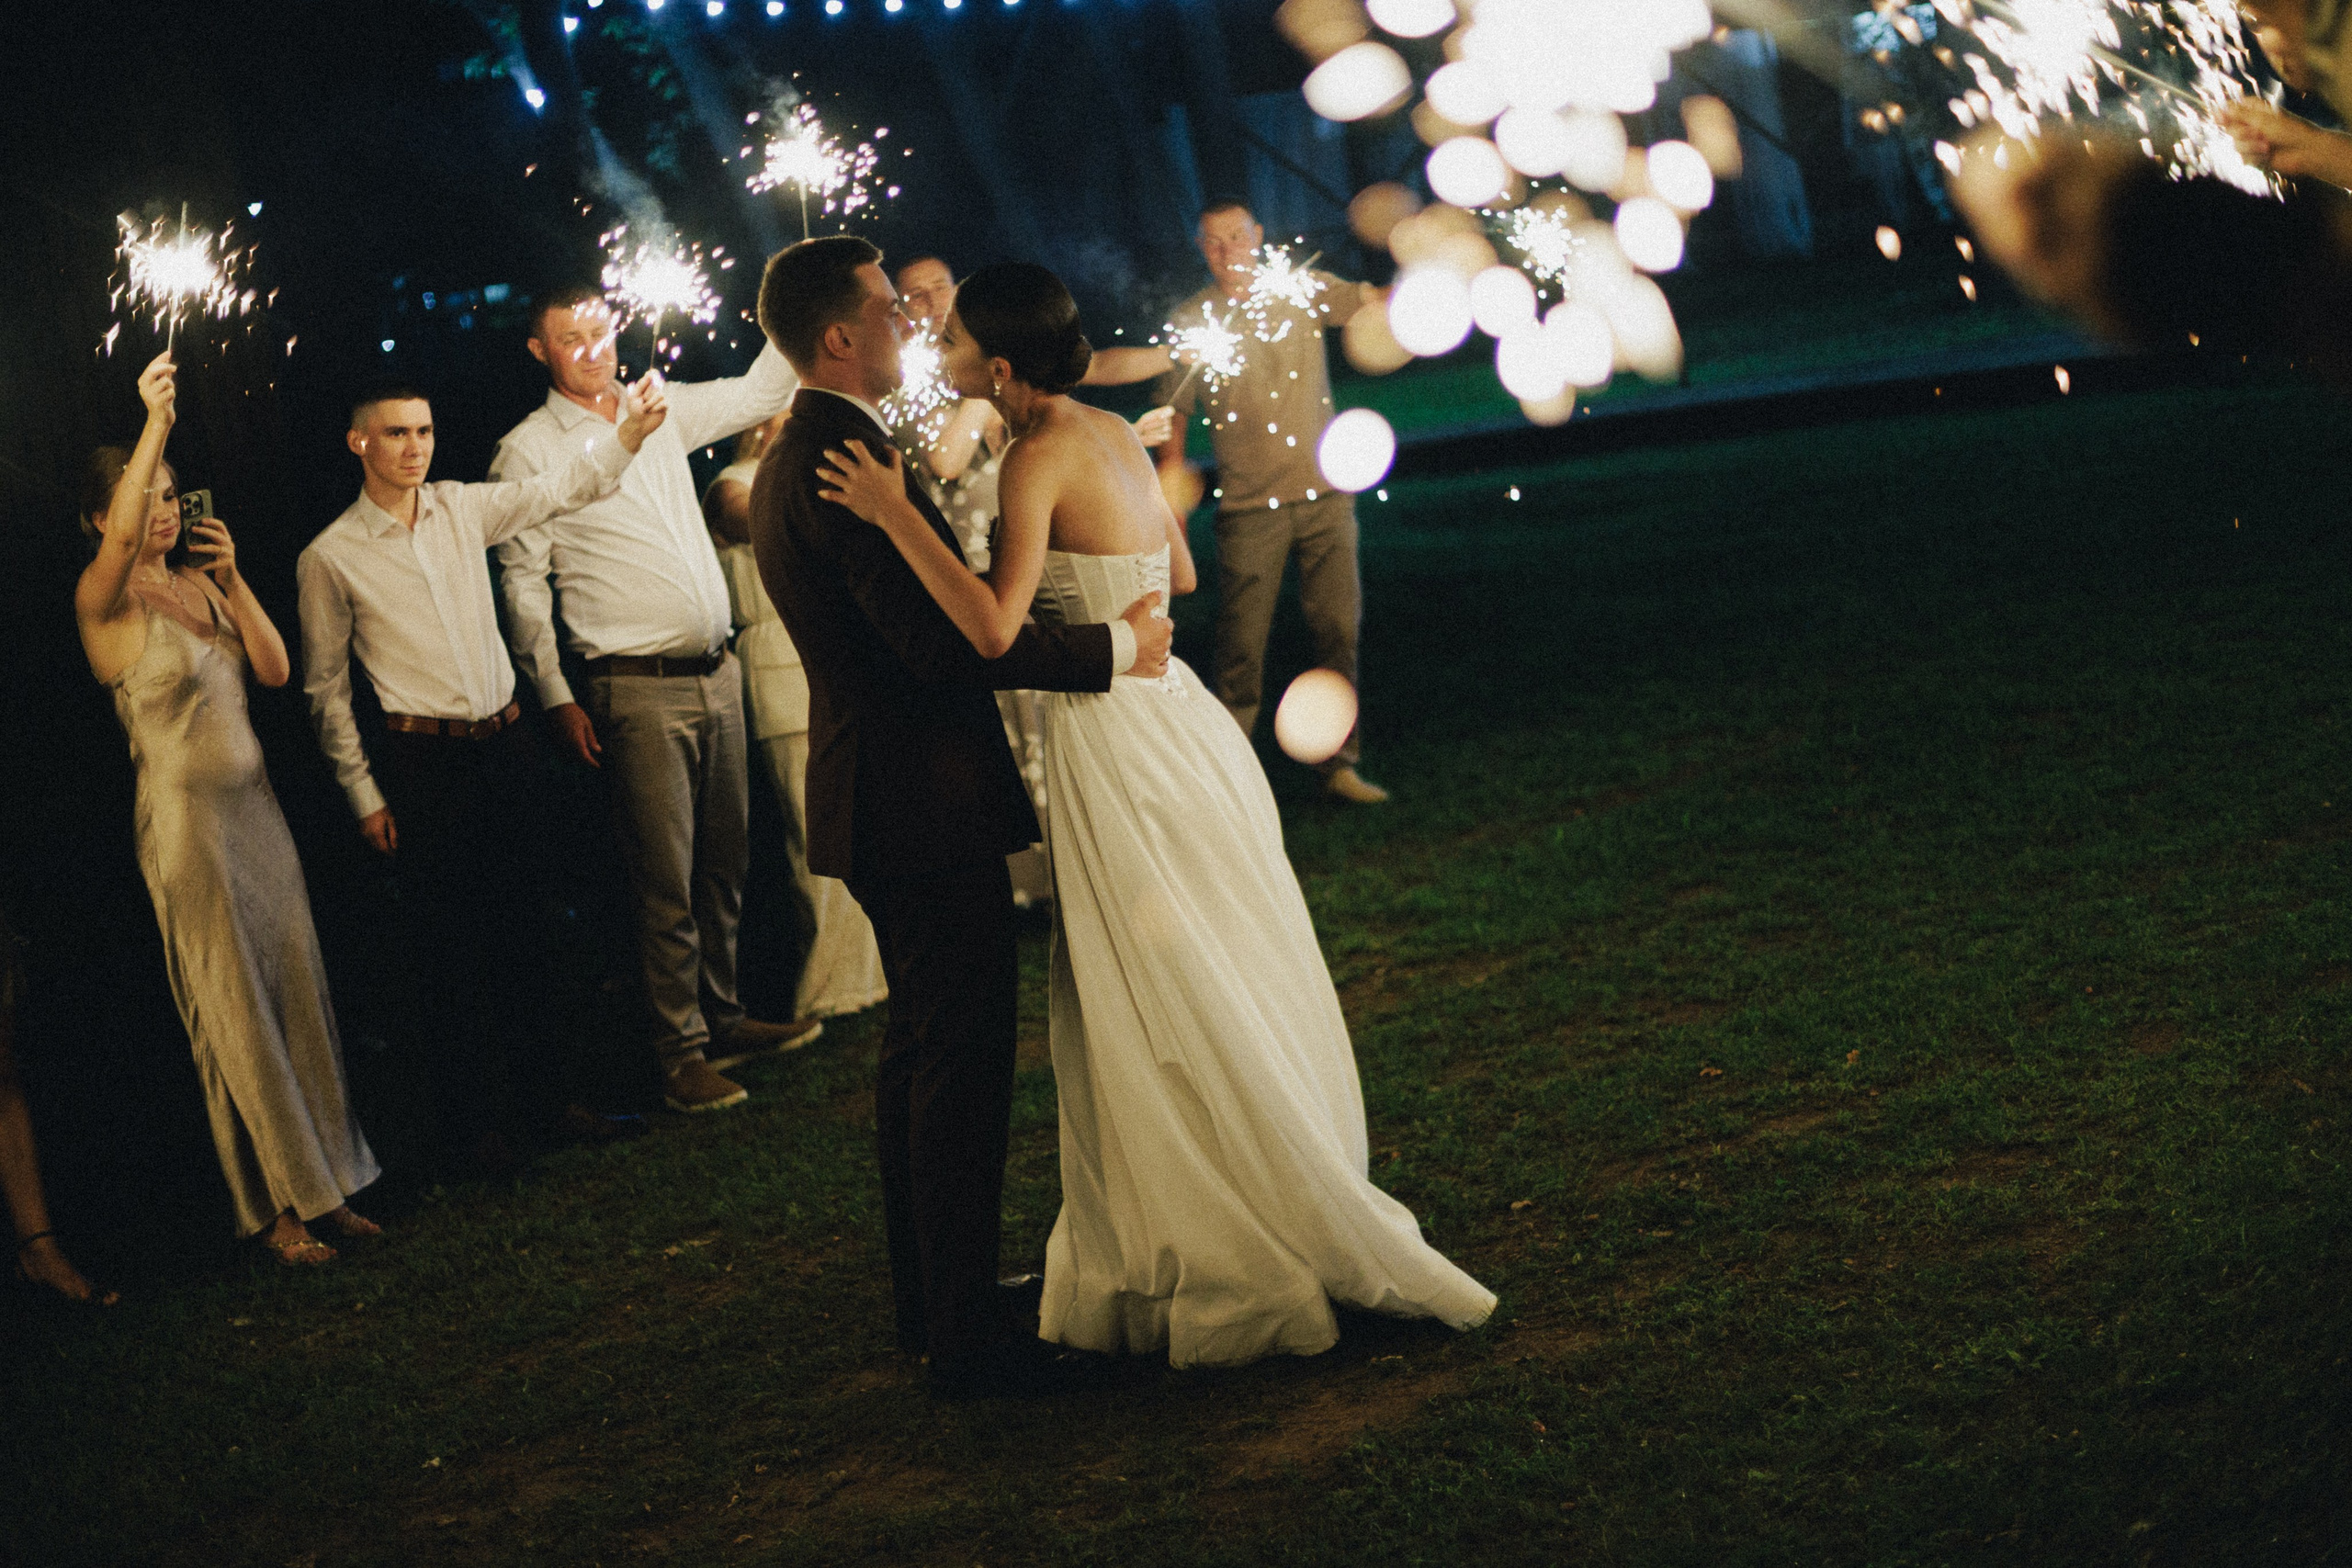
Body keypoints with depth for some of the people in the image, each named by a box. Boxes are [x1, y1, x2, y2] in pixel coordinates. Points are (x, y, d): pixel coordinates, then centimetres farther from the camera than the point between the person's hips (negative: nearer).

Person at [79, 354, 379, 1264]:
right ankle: (273, 1207, 8)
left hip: (253, 805, 6)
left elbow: (275, 669, 5)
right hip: (186, 819, -6)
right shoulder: (105, 600, -9)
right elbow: (120, 543, -31)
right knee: (233, 1016, -1)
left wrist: (231, 578, -6)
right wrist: (157, 422, -38)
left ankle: (322, 1186, 16)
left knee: (296, 994, 7)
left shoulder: (197, 585, 11)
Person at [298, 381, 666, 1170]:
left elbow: (560, 486, 6)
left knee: (523, 928, 9)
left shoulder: (462, 507, 7)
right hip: (425, 763, -4)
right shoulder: (330, 557, -3)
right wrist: (364, 795, -1)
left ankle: (549, 1092, 20)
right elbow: (326, 686, 1)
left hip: (507, 744, 4)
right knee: (449, 950, 2)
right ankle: (475, 1118, 14)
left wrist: (632, 428, -11)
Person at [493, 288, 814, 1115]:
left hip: (717, 674, 6)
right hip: (639, 689, -6)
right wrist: (555, 698, -9)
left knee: (726, 862, 12)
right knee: (666, 878, -4)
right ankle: (682, 1050, 3)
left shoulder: (660, 410, 12)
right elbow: (523, 584, -4)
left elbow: (759, 392, 22)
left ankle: (722, 1016, 24)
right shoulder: (528, 450, -3)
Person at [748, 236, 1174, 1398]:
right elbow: (945, 640, -27)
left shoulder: (792, 462, 13)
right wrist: (1115, 646, -19)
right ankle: (967, 1337, -1)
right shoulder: (846, 465, -20)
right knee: (963, 1063, -6)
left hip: (878, 805, 11)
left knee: (921, 1052, 20)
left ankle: (929, 1300, 30)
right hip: (925, 805, -11)